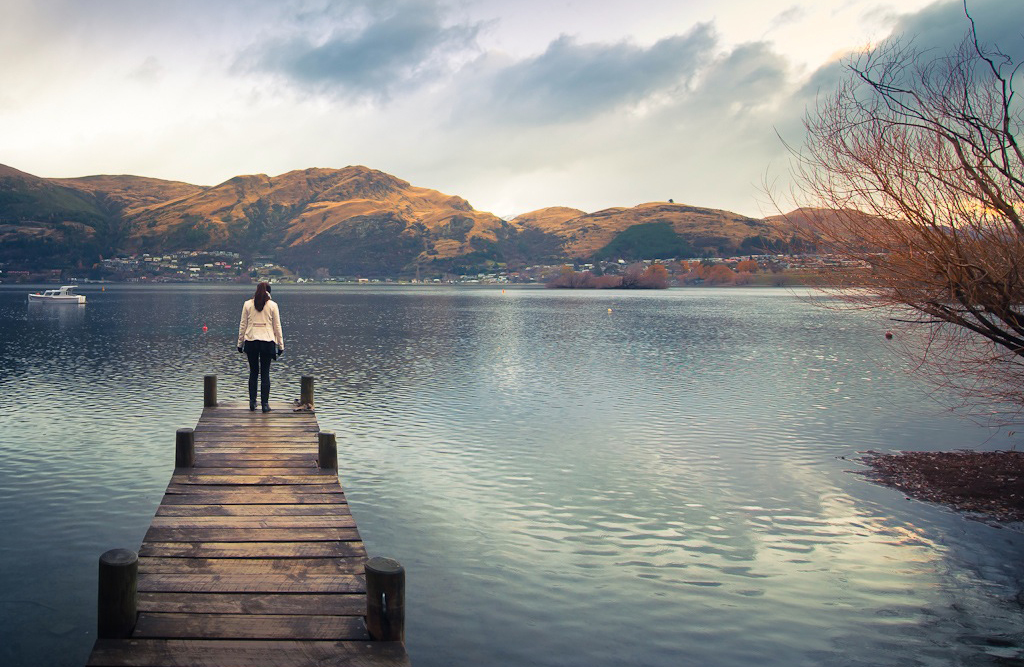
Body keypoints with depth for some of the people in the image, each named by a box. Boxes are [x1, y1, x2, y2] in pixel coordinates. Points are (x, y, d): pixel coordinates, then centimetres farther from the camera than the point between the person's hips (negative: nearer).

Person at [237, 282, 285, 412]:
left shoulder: (248, 304, 4)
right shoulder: (272, 305, 0)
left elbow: (242, 325, 6)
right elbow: (277, 326, 2)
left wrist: (240, 343, 13)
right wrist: (280, 345, 7)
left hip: (251, 341, 1)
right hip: (267, 342, -1)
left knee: (253, 372, 12)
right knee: (265, 374, 3)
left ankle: (252, 402, 11)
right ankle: (265, 404, 2)